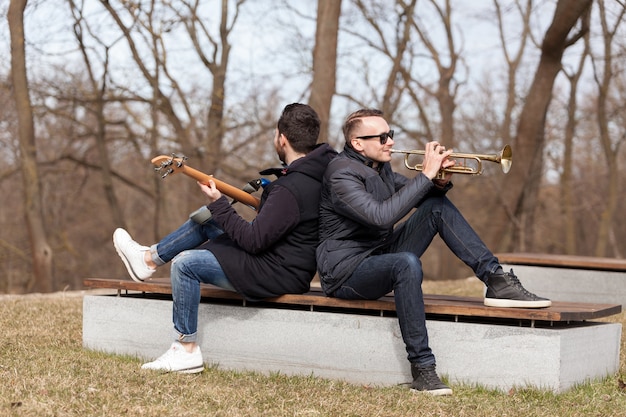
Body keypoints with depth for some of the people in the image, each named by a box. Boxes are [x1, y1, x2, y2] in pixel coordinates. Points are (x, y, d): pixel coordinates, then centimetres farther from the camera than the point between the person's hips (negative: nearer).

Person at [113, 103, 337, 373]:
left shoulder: (291, 189, -29)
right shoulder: (321, 166, 0)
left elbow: (253, 240, -25)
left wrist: (218, 204, -15)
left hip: (277, 275, -10)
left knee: (185, 263, -10)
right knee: (206, 218, 16)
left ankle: (186, 350, -2)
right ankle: (150, 257, 30)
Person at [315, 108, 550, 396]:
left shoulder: (379, 167, 9)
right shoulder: (341, 174, -19)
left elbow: (425, 197, 16)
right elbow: (381, 216, -33)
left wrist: (440, 182, -8)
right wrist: (426, 175, -29)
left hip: (379, 258, 9)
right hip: (346, 273, -9)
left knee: (437, 205, -2)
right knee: (406, 263, -39)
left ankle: (496, 281, -8)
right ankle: (422, 369, -36)